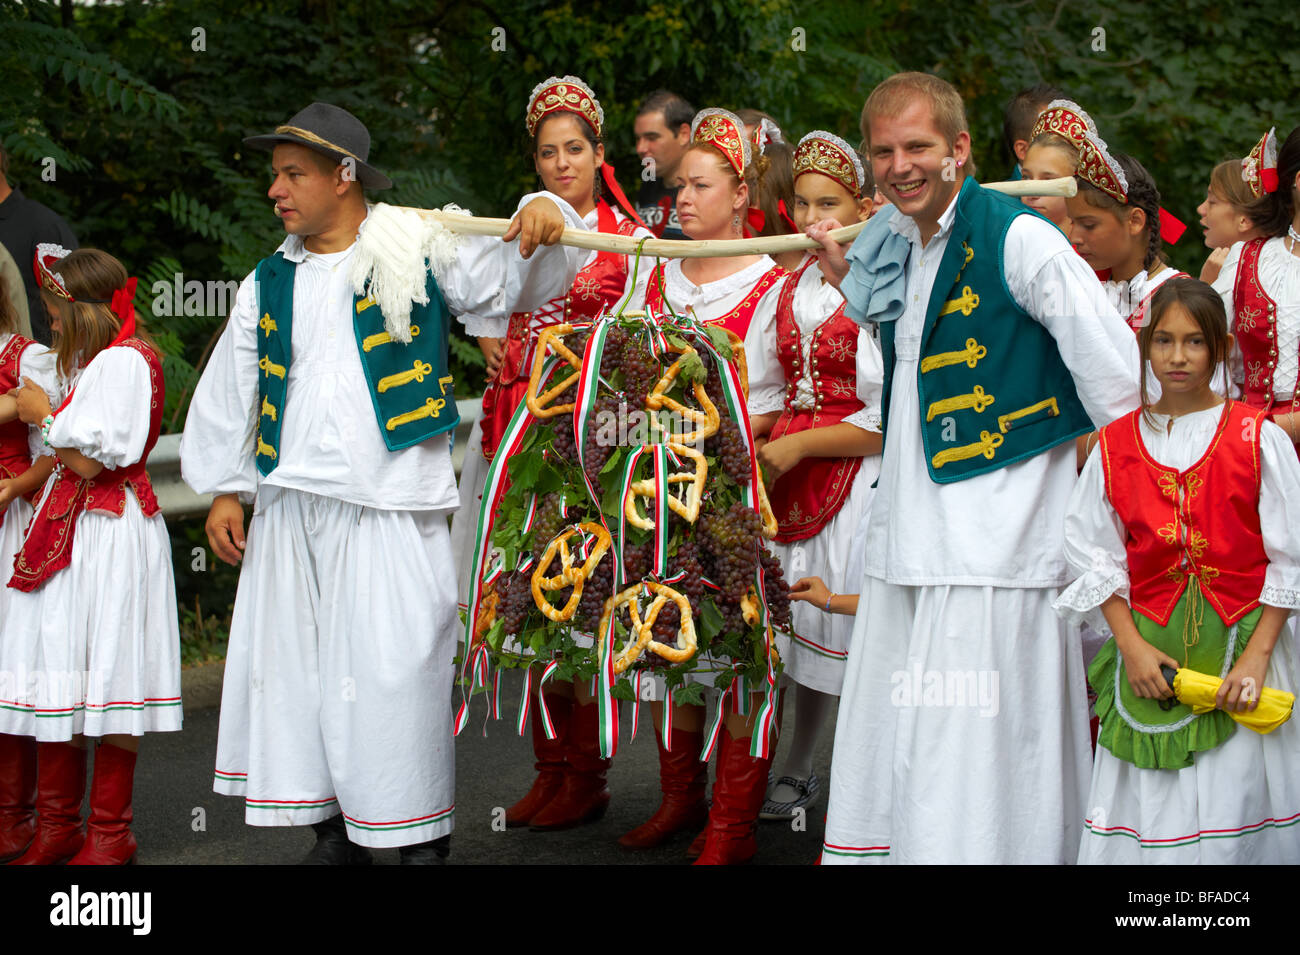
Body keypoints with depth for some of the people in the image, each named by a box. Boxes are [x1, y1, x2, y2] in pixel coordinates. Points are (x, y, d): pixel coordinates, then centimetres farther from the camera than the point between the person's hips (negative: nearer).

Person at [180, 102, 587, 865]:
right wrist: (225, 490, 15)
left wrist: (545, 215, -27)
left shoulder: (418, 251, 0)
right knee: (299, 665, 8)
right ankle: (334, 832, 20)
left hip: (390, 509, -5)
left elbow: (514, 278, -9)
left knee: (396, 670, -6)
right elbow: (229, 394, 18)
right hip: (289, 509, 5)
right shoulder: (270, 284, 14)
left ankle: (422, 837, 5)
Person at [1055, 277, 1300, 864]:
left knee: (1231, 816, -3)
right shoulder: (1116, 445, 6)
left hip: (1242, 644, -2)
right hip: (1147, 651, 2)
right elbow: (1096, 555, 7)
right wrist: (1132, 645, -5)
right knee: (1147, 817, -1)